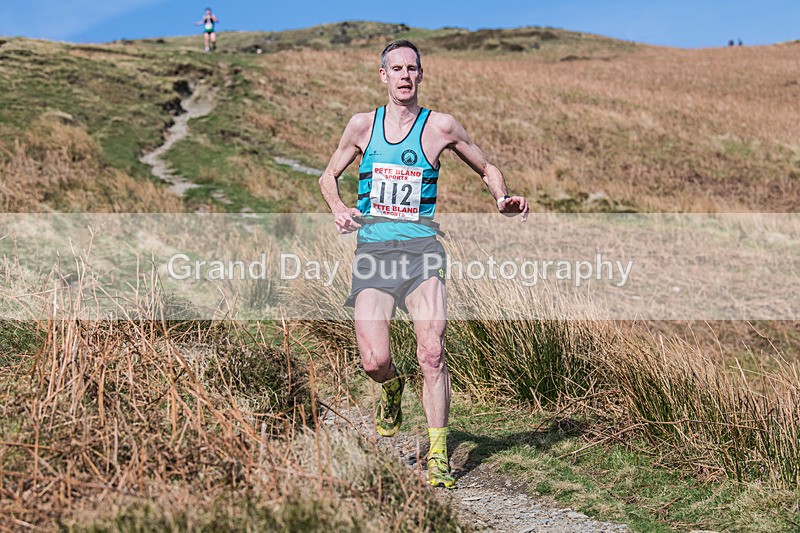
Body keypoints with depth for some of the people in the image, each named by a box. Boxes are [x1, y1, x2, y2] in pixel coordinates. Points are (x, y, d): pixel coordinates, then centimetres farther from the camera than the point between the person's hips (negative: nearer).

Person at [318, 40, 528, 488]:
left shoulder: (441, 126, 4)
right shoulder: (363, 125, 9)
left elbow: (488, 169, 17)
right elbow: (329, 175, 23)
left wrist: (504, 200, -4)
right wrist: (338, 208, 2)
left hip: (422, 248, -1)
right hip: (372, 249, 2)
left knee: (432, 354, -15)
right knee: (374, 362, -8)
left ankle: (438, 455, -4)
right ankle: (393, 386, 30)